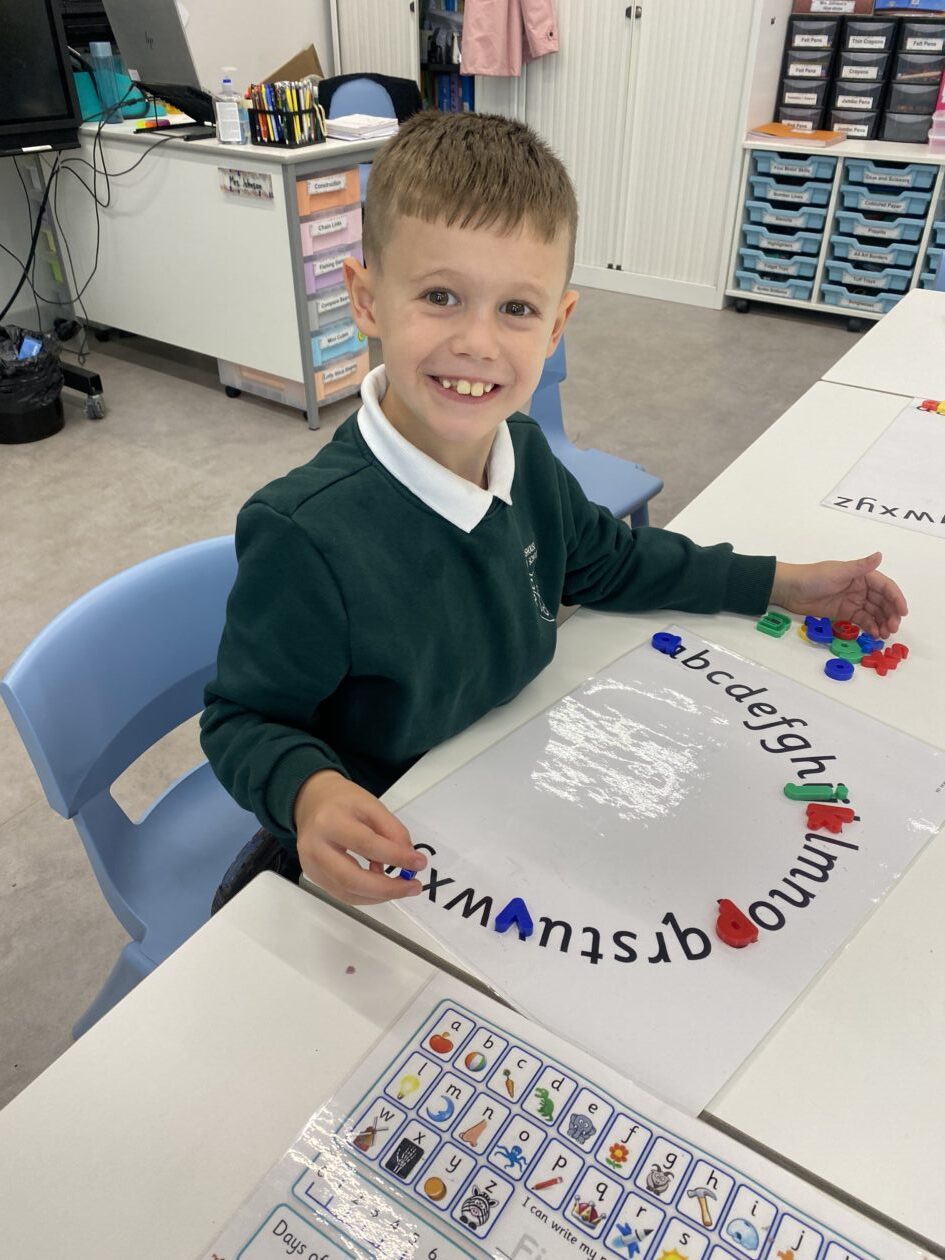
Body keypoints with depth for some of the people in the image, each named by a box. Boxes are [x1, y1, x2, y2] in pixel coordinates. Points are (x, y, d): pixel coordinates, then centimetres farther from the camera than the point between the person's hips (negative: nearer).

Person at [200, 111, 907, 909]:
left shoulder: (522, 450, -8)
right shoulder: (305, 537, -30)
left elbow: (605, 558, 11)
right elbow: (244, 721, -17)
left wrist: (782, 583, 15)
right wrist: (311, 793, -39)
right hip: (373, 868, -4)